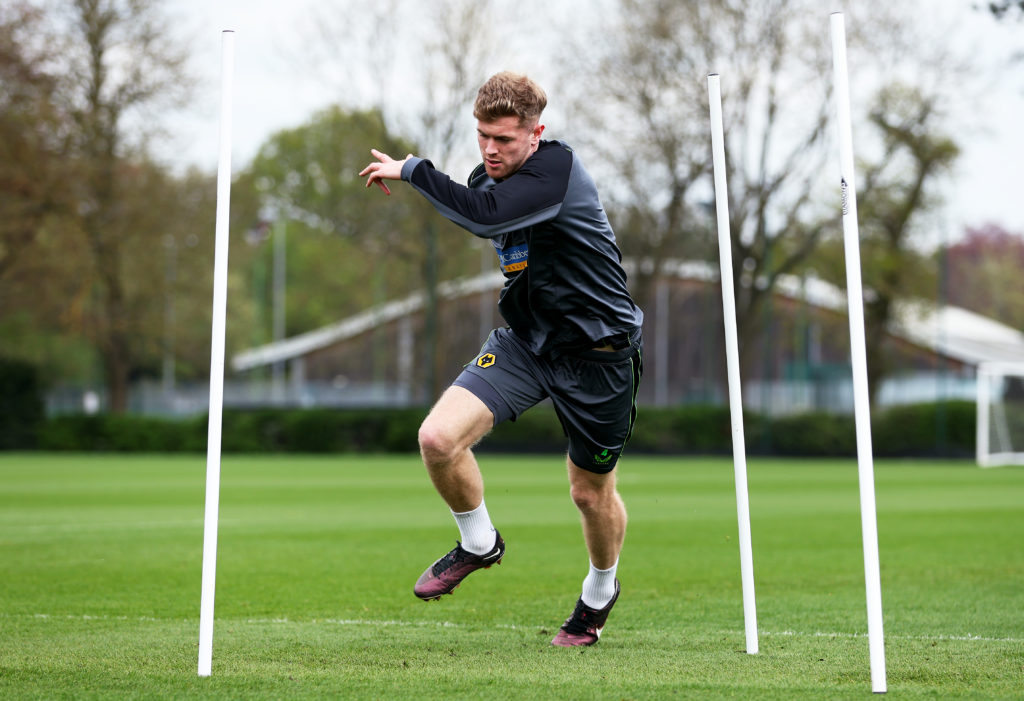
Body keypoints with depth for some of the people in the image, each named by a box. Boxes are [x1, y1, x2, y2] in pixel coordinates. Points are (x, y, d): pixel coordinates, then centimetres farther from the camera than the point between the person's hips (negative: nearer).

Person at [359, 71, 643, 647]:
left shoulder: (559, 168, -22)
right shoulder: (489, 178, 2)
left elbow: (484, 215, -37)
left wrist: (411, 170, -28)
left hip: (598, 351, -6)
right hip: (526, 341, 6)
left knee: (592, 492, 8)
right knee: (439, 437, -15)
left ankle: (601, 591, 40)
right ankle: (479, 543, 13)